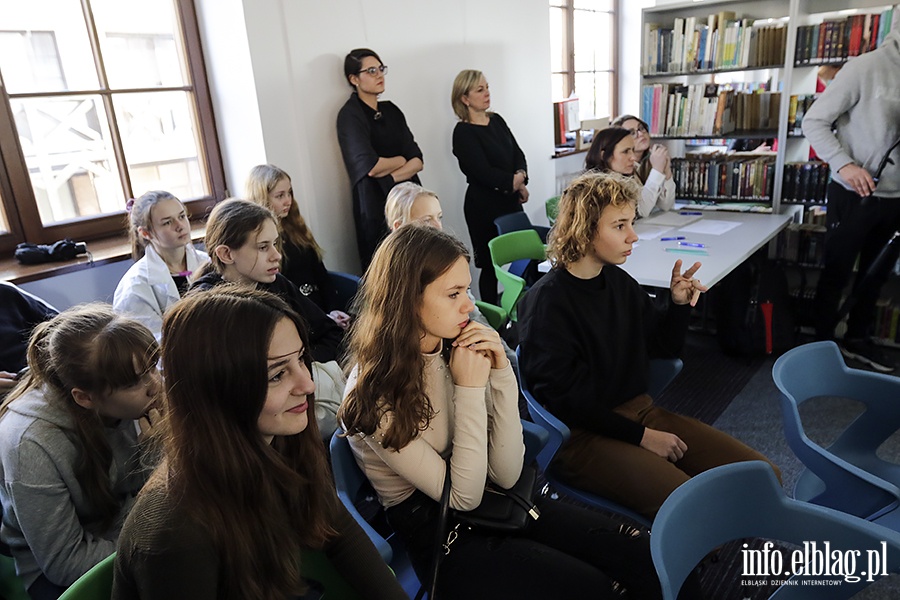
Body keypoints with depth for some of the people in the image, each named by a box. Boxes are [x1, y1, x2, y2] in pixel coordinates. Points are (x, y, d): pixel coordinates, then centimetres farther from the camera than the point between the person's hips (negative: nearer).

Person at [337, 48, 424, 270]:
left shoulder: (391, 109, 11)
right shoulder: (350, 115, -6)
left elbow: (418, 161, 3)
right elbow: (371, 166, -18)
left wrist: (389, 178, -13)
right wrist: (401, 160, 0)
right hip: (375, 204, -5)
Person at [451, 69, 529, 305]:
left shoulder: (496, 120, 11)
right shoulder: (463, 132, -11)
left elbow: (517, 153, 9)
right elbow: (484, 173, -18)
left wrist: (520, 176, -11)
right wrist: (514, 182, -8)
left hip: (511, 200, 7)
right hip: (484, 206, -7)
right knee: (490, 265, 2)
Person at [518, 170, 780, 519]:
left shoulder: (619, 282, 8)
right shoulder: (545, 303, -15)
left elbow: (663, 347, 17)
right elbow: (563, 398, -16)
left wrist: (680, 304, -2)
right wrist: (641, 436, -14)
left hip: (639, 411, 8)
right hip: (584, 435, -7)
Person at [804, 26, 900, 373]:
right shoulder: (867, 67, -12)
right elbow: (814, 122, -12)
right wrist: (843, 164, -24)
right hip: (855, 195, -6)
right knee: (837, 274, 7)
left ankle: (858, 339, 34)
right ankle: (823, 343, 23)